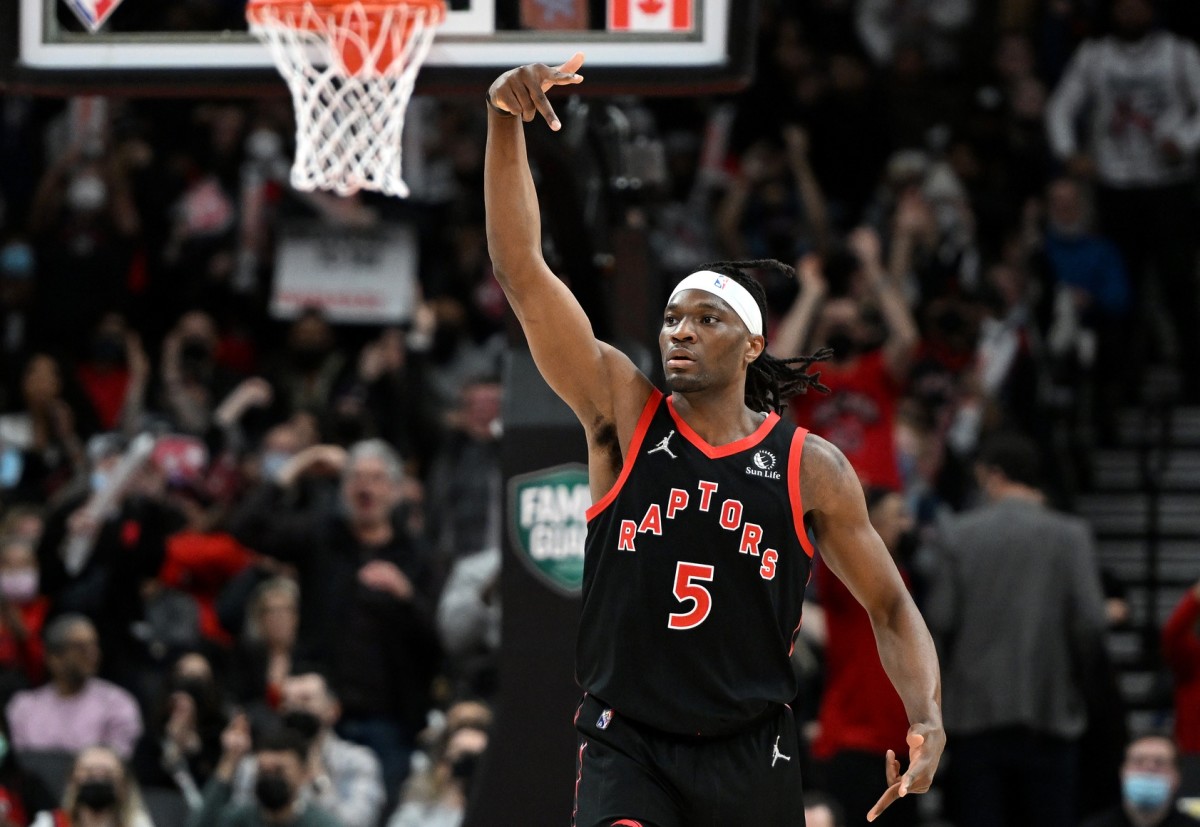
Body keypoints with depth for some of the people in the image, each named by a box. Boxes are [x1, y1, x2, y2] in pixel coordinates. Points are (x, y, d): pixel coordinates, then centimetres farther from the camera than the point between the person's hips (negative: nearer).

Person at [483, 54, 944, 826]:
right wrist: (505, 124, -19)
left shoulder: (810, 467, 1)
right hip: (627, 744, -1)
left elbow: (890, 606, 10)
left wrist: (927, 720, -8)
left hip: (750, 755, 2)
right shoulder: (625, 414, 0)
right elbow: (521, 271, -8)